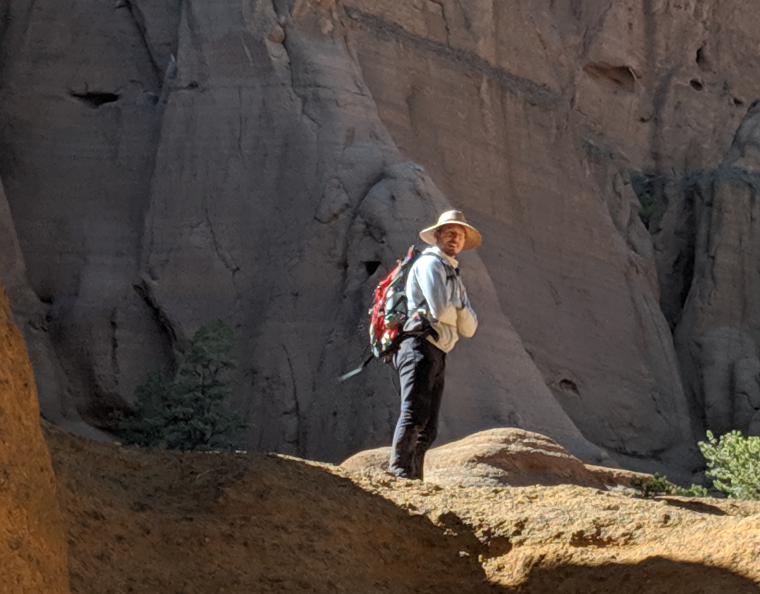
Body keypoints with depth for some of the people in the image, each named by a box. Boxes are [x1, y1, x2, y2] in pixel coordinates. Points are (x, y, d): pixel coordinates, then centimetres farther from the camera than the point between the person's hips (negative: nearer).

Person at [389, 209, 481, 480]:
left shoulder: (455, 278, 28)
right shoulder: (430, 263, -1)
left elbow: (469, 328, 18)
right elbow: (439, 310, -15)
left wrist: (454, 310, -1)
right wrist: (457, 311, 7)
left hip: (437, 355, 10)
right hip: (420, 346, -10)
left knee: (428, 428, 5)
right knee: (414, 414, -21)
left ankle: (414, 478, 4)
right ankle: (399, 473, -28)